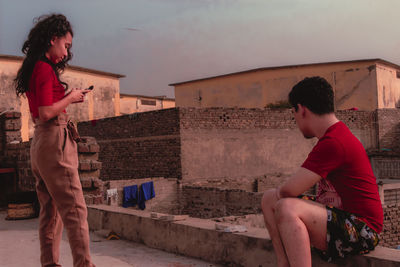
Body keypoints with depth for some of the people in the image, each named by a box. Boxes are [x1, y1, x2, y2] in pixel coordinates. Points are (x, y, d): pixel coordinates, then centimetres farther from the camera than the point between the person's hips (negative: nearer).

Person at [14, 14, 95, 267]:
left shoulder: (33, 68, 18)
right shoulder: (45, 68, -10)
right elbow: (46, 113, -18)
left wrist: (69, 98, 14)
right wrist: (71, 97, -6)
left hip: (40, 142, 10)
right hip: (54, 141, -10)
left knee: (51, 210, 12)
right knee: (75, 209, -9)